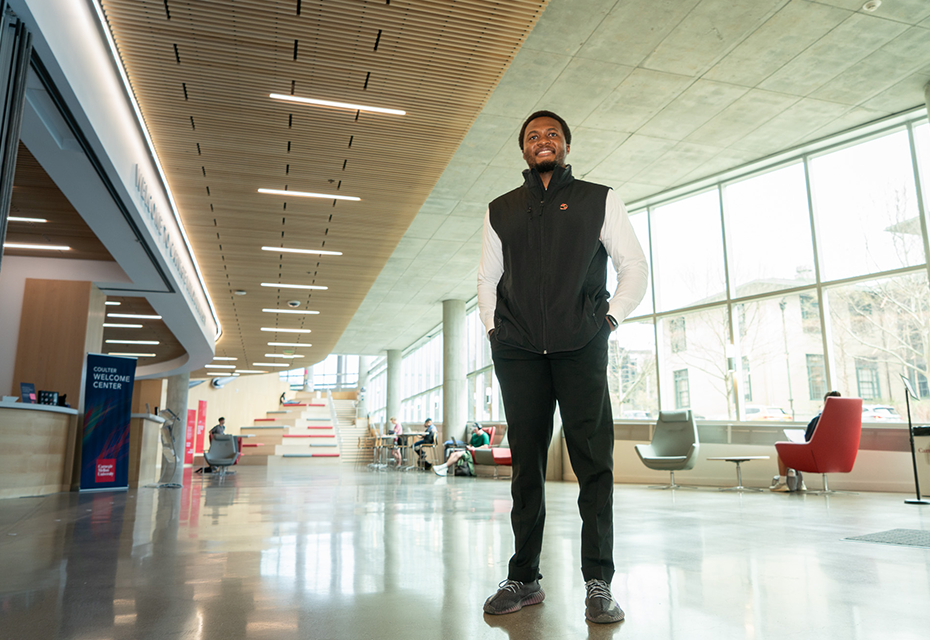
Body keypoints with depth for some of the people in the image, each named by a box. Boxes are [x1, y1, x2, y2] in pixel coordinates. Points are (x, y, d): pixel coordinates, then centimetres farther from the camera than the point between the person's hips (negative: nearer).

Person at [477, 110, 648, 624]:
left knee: (593, 461, -6)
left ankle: (598, 583, 3)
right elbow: (487, 278, 22)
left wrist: (611, 317, -1)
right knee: (525, 462, 4)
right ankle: (524, 578, 13)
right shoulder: (501, 211, 20)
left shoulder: (598, 200, 13)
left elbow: (635, 266, 11)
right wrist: (493, 327, 8)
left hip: (581, 348, -2)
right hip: (516, 351, 2)